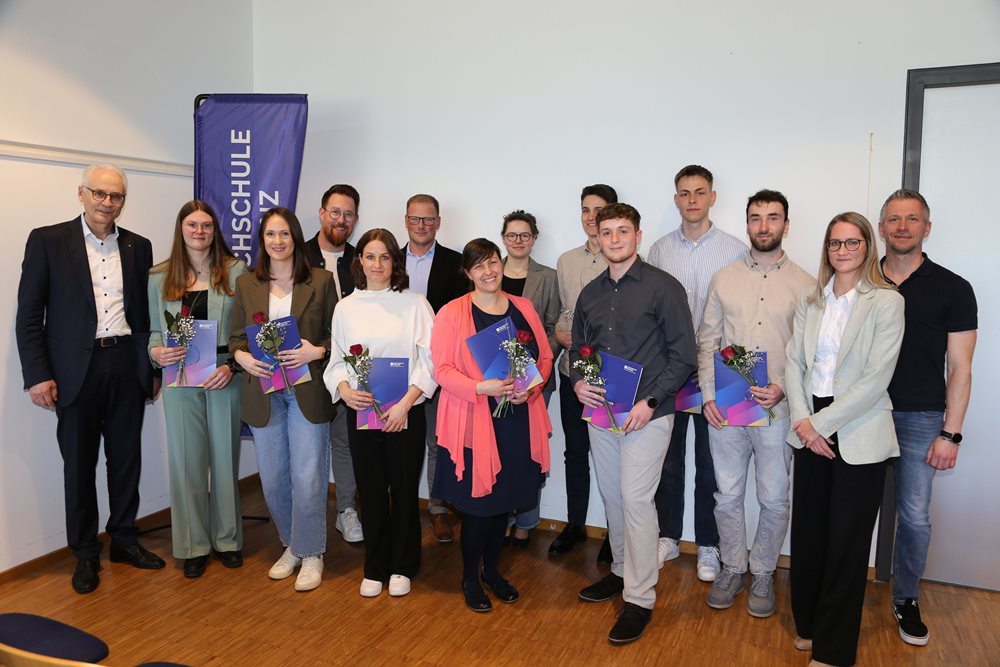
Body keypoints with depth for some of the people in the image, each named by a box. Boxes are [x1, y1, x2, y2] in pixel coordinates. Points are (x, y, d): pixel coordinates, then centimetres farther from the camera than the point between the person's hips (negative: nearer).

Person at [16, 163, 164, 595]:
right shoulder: (47, 240, -2)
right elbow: (29, 315, -4)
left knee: (127, 458, 12)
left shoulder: (138, 247, 8)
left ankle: (124, 539, 29)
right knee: (79, 464, 8)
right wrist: (37, 375, -9)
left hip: (127, 366, 3)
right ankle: (85, 554, 23)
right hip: (76, 369, -3)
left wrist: (153, 367, 7)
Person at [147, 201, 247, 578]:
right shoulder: (160, 277, 7)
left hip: (224, 376, -1)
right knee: (186, 459, 6)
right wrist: (156, 353, -11)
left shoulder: (235, 271, 1)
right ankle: (193, 545, 19)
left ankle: (227, 538, 24)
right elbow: (154, 330, 10)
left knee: (225, 457, 8)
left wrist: (232, 365, -13)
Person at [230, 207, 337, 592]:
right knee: (273, 480, 11)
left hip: (307, 392, -3)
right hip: (263, 393, 3)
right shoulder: (246, 284, 8)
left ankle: (311, 553, 19)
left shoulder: (320, 281, 0)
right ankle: (292, 546, 32)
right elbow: (235, 337, 10)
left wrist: (316, 351, -16)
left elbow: (337, 335, 2)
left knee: (308, 478, -1)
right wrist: (242, 357, -10)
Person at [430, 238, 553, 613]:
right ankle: (469, 578, 26)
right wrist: (482, 388, -23)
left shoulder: (523, 308, 7)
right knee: (478, 504, 3)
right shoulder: (452, 313, -6)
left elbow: (545, 357, 9)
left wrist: (531, 387, -10)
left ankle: (492, 568, 37)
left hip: (518, 420, 5)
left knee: (505, 498, 16)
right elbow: (443, 370, -10)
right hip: (473, 423, -4)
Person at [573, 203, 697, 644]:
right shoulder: (590, 294, 10)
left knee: (635, 499, -6)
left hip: (646, 412, -6)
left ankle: (640, 599, 6)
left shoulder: (663, 288, -7)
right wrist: (579, 382, -3)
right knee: (612, 496, 15)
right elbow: (577, 348, 18)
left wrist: (650, 401, -16)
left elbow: (683, 356, -8)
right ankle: (622, 571, 34)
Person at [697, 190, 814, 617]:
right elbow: (707, 341, 5)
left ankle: (763, 574, 29)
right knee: (727, 495, 12)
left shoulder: (805, 285, 1)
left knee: (774, 500, 9)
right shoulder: (723, 279, 6)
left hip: (778, 409, -1)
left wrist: (783, 388, -15)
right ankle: (732, 568, 30)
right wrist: (708, 395, -3)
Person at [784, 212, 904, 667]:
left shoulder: (887, 302, -6)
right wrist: (803, 420, -9)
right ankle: (808, 624, 31)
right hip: (810, 430, 4)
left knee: (846, 542, 5)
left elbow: (876, 378, -13)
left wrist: (823, 422, -15)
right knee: (808, 531, 10)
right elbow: (794, 362, 4)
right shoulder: (810, 301, 8)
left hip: (858, 435, -4)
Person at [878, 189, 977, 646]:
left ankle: (906, 601, 25)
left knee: (914, 516, 5)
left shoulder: (952, 289, -1)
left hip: (919, 419, -1)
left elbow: (959, 368, -2)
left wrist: (950, 434, -7)